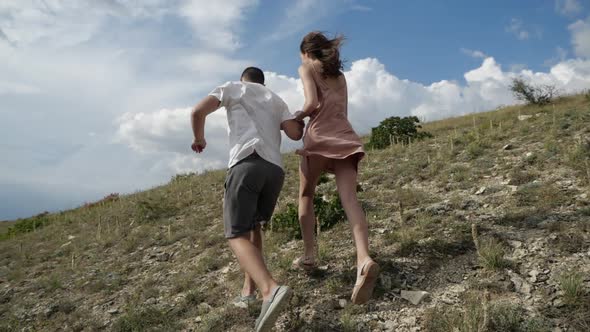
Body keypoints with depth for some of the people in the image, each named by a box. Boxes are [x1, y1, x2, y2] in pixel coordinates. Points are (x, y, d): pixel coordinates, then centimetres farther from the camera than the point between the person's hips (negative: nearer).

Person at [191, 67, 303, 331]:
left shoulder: (233, 88, 19)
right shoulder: (276, 100, 29)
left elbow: (198, 112, 7)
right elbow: (296, 134, 16)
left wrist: (200, 139, 25)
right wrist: (300, 119, 39)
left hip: (247, 163, -5)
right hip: (275, 169, 5)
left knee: (237, 235, -11)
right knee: (252, 226, 24)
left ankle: (270, 289, -36)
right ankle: (249, 288, 17)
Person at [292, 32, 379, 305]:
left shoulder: (306, 69, 10)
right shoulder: (340, 76, 28)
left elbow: (312, 103, -7)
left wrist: (298, 116, 12)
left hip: (320, 136, -4)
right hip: (345, 138, 4)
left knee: (306, 195, 16)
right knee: (350, 199, -11)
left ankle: (309, 254, 14)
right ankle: (363, 259, -31)